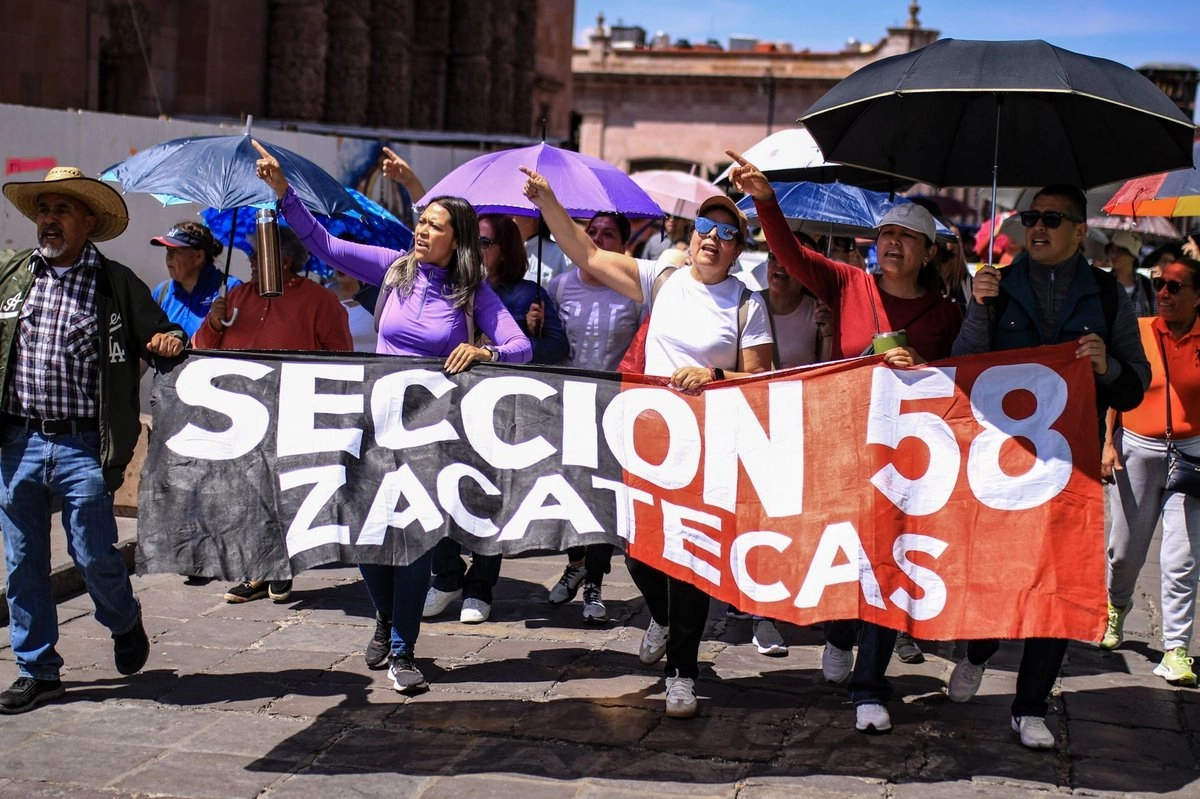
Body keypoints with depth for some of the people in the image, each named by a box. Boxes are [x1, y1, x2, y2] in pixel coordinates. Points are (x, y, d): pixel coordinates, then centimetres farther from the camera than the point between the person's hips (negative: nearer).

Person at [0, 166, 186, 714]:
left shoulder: (117, 284, 3)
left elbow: (159, 341, 6)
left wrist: (172, 342, -15)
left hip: (83, 447, -3)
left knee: (94, 556, -1)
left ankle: (125, 623, 31)